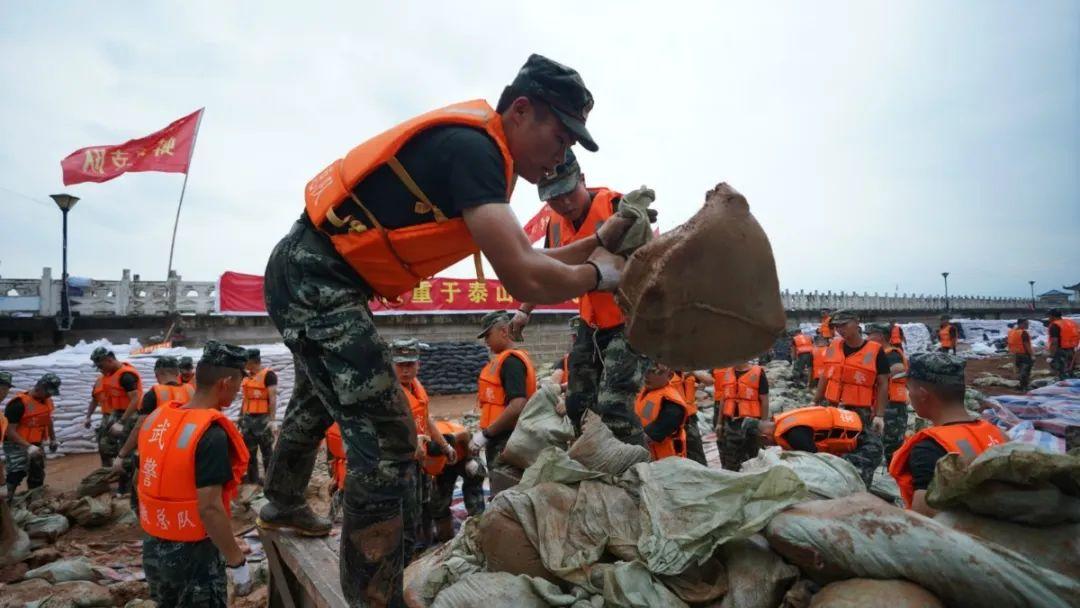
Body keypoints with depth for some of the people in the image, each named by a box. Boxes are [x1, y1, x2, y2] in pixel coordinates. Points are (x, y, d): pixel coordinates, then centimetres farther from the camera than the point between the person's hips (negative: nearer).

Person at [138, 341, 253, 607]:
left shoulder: (156, 418, -2)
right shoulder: (212, 434, -25)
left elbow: (145, 481, 9)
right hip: (193, 553, -7)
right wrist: (237, 562, -18)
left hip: (153, 546, 7)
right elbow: (210, 508, -26)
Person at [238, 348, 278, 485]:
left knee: (267, 450, -2)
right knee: (249, 449, 15)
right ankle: (252, 477, 26)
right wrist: (241, 416, 19)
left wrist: (272, 419, -22)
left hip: (262, 418, -8)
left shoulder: (268, 374, -12)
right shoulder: (247, 376, 12)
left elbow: (273, 398, -17)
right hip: (248, 418, 8)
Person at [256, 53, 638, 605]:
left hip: (309, 275, 11)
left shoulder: (475, 149, 9)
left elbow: (522, 260, 12)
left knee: (319, 400, 31)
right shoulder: (472, 146, -22)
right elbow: (524, 280, -31)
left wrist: (599, 241, 3)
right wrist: (599, 274, -13)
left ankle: (282, 505, 57)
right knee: (387, 439, -12)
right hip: (316, 280, -11)